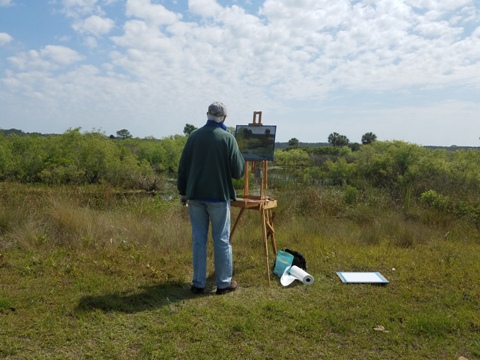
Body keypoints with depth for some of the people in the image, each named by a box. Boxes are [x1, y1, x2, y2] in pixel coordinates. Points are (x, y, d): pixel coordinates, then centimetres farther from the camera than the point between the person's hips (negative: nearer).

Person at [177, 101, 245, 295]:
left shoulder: (194, 136, 1)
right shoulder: (228, 138, -10)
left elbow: (182, 167, 5)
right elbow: (238, 171, -8)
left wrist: (183, 192, 15)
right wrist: (239, 156, 11)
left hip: (195, 196, 3)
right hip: (219, 196, -3)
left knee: (198, 239, 10)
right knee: (222, 240, 7)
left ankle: (198, 283, 15)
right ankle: (224, 283, 14)